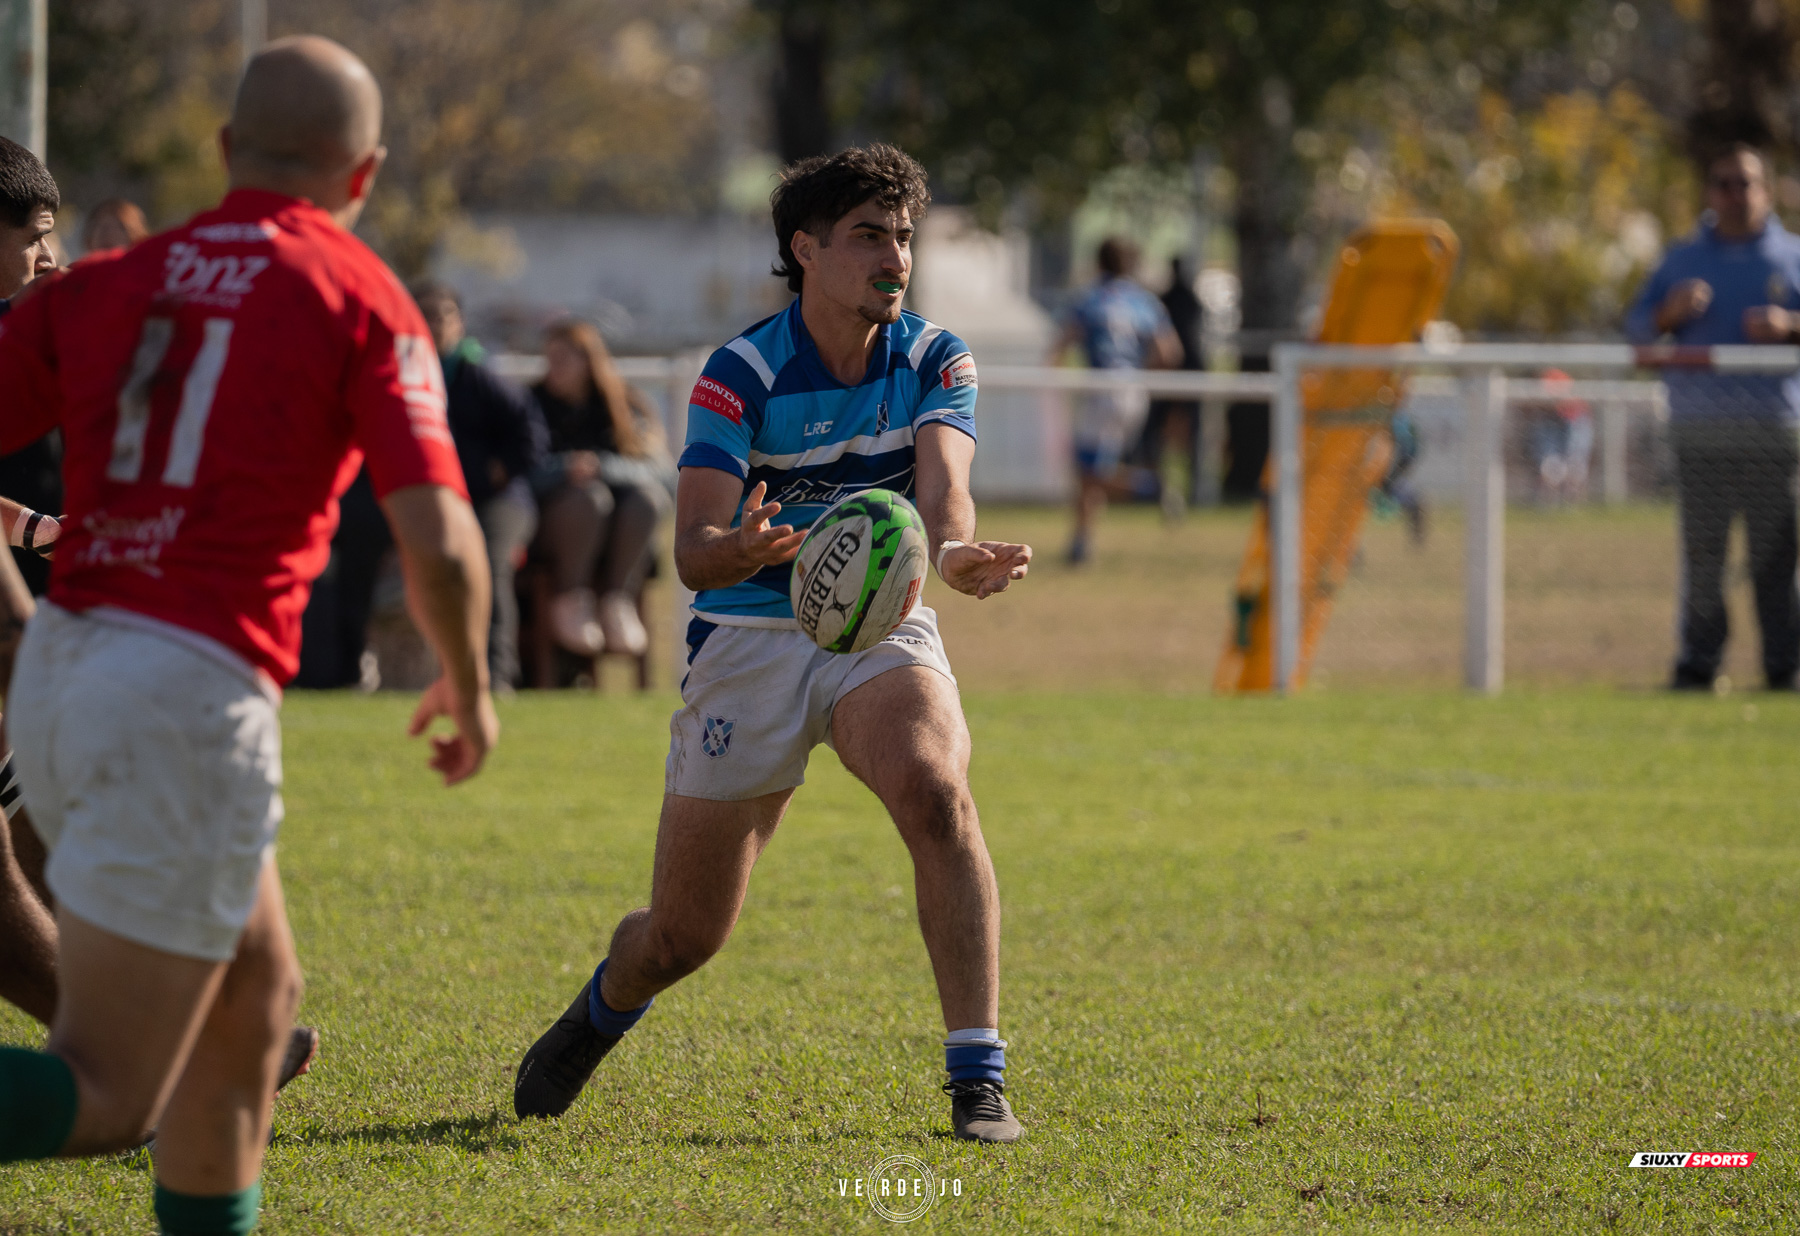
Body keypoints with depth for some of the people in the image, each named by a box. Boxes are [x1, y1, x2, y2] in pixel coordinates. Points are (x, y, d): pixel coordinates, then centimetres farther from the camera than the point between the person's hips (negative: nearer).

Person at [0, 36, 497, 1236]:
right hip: (192, 694, -7)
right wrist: (469, 688, 11)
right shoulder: (359, 299, -1)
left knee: (255, 991, 25)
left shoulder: (104, 283, 12)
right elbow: (440, 548, -8)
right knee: (104, 1100, -9)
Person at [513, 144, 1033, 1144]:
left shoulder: (935, 361, -4)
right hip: (749, 638, -1)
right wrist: (740, 550, -45)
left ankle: (978, 1078, -29)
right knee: (683, 936, 3)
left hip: (883, 624, 1)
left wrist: (954, 551, -46)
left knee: (936, 794, -32)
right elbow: (691, 552, -20)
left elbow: (942, 487, -22)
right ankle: (604, 1008, 42)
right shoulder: (741, 374, -12)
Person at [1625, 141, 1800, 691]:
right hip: (1699, 432, 1)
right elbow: (1637, 326, 11)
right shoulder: (1683, 260, 17)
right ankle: (1698, 661, 1)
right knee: (1701, 549, -3)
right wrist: (1671, 312, -9)